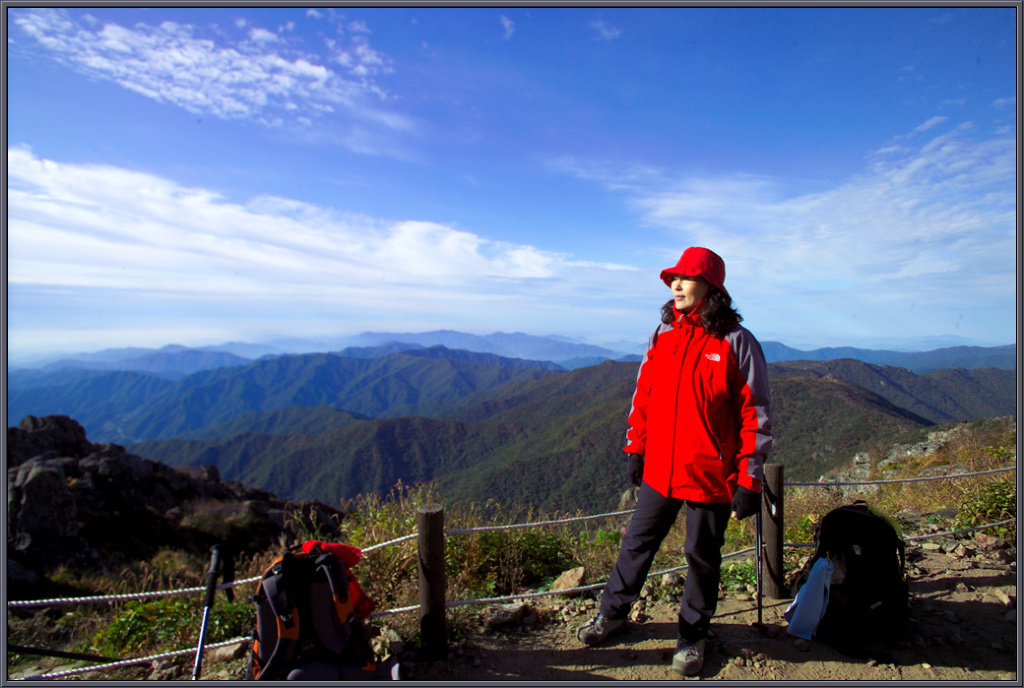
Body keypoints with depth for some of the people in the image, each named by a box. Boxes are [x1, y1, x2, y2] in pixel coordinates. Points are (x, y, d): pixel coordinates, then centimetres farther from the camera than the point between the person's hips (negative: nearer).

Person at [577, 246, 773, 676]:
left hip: (710, 475, -4)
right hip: (659, 471, 4)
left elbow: (756, 414, -8)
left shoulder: (736, 342, -10)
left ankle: (693, 635, 36)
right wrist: (635, 448, 11)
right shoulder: (662, 335, 4)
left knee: (702, 556, 14)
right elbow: (643, 395, 11)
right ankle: (613, 613, 36)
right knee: (637, 542, 16)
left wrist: (749, 480, -10)